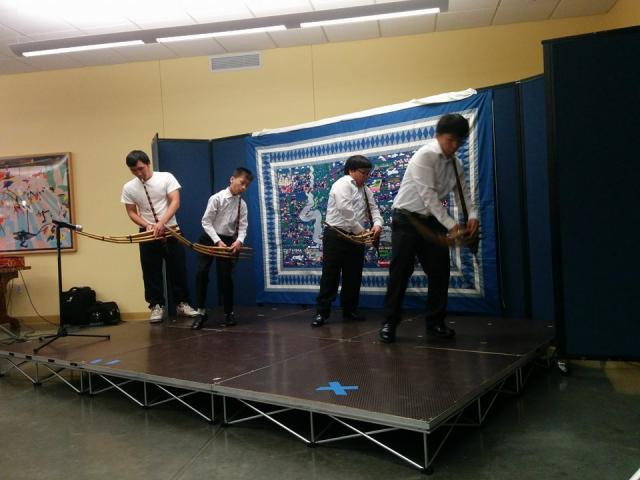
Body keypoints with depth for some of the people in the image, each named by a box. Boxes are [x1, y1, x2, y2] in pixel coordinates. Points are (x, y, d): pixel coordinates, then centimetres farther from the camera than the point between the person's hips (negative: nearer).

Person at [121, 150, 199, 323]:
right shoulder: (128, 188, 1)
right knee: (151, 272, 3)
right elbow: (131, 212, 4)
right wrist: (147, 225, -14)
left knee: (177, 269, 4)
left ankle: (182, 303, 15)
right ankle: (157, 306, 13)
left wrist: (162, 222, -27)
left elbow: (175, 202, -14)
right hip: (147, 234, 2)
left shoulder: (166, 177, -7)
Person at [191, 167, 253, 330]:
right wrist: (218, 241, -20)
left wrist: (239, 241, -24)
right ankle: (201, 312, 0)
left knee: (226, 277, 4)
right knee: (202, 272, -13)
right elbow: (206, 222, -13)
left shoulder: (242, 204, -1)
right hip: (210, 238, -3)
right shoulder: (217, 198, -12)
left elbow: (242, 227, -4)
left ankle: (229, 313, 18)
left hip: (229, 241, 3)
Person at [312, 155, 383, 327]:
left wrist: (377, 224, -14)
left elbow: (373, 209, 8)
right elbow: (346, 211, -20)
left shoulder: (366, 190, 15)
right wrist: (361, 231, -16)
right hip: (336, 236, -7)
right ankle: (322, 312, 2)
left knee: (353, 276, 11)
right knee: (330, 275, -4)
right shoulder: (342, 184, -10)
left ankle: (350, 310, 22)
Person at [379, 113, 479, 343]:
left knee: (439, 271, 4)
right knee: (400, 271, -5)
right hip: (407, 219, -7)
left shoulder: (456, 163, 6)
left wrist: (472, 216, -13)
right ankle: (389, 323, 5)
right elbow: (428, 194, -24)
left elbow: (463, 192, 8)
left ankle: (435, 322, 16)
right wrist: (451, 224, -28)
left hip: (432, 220, 7)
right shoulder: (425, 155, -17)